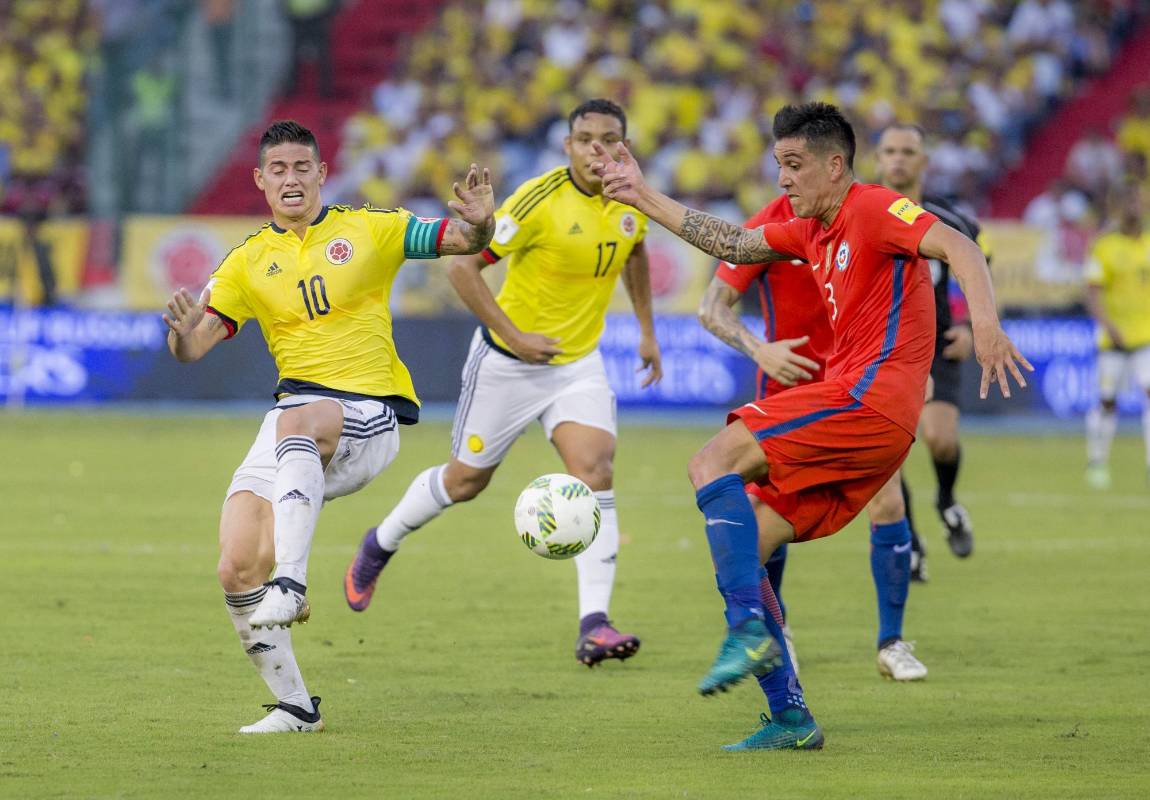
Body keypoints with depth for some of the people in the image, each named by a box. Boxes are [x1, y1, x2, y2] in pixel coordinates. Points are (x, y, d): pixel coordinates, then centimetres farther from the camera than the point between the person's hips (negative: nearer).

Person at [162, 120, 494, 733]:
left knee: (296, 422, -40)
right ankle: (293, 705, 4)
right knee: (236, 570, -13)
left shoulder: (367, 229, 6)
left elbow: (462, 243, 4)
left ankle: (290, 583, -47)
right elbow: (194, 346, 4)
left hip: (370, 415, -4)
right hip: (295, 417, 4)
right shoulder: (248, 262, 12)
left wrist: (480, 222, -20)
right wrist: (183, 334, -20)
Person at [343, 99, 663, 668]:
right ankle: (378, 546, 41)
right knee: (467, 479, 11)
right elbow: (463, 268, -21)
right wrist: (515, 336, -23)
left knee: (595, 471, -18)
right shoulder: (539, 200, -23)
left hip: (580, 362, 4)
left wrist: (646, 331, 19)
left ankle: (593, 625, -23)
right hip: (508, 362, -4)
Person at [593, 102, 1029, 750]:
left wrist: (985, 322, -36)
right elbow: (730, 244, 32)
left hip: (869, 398, -10)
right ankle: (790, 716, 5)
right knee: (739, 554, 5)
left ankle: (750, 632, -26)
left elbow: (958, 248, -19)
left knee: (713, 464, -19)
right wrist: (643, 196, 31)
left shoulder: (872, 209, -5)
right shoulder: (813, 233, 22)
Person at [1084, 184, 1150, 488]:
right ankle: (1096, 463, 19)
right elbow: (1092, 293, -9)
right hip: (1113, 338, -2)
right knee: (1107, 401, 1)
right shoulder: (1105, 246, -2)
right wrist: (1108, 325, -24)